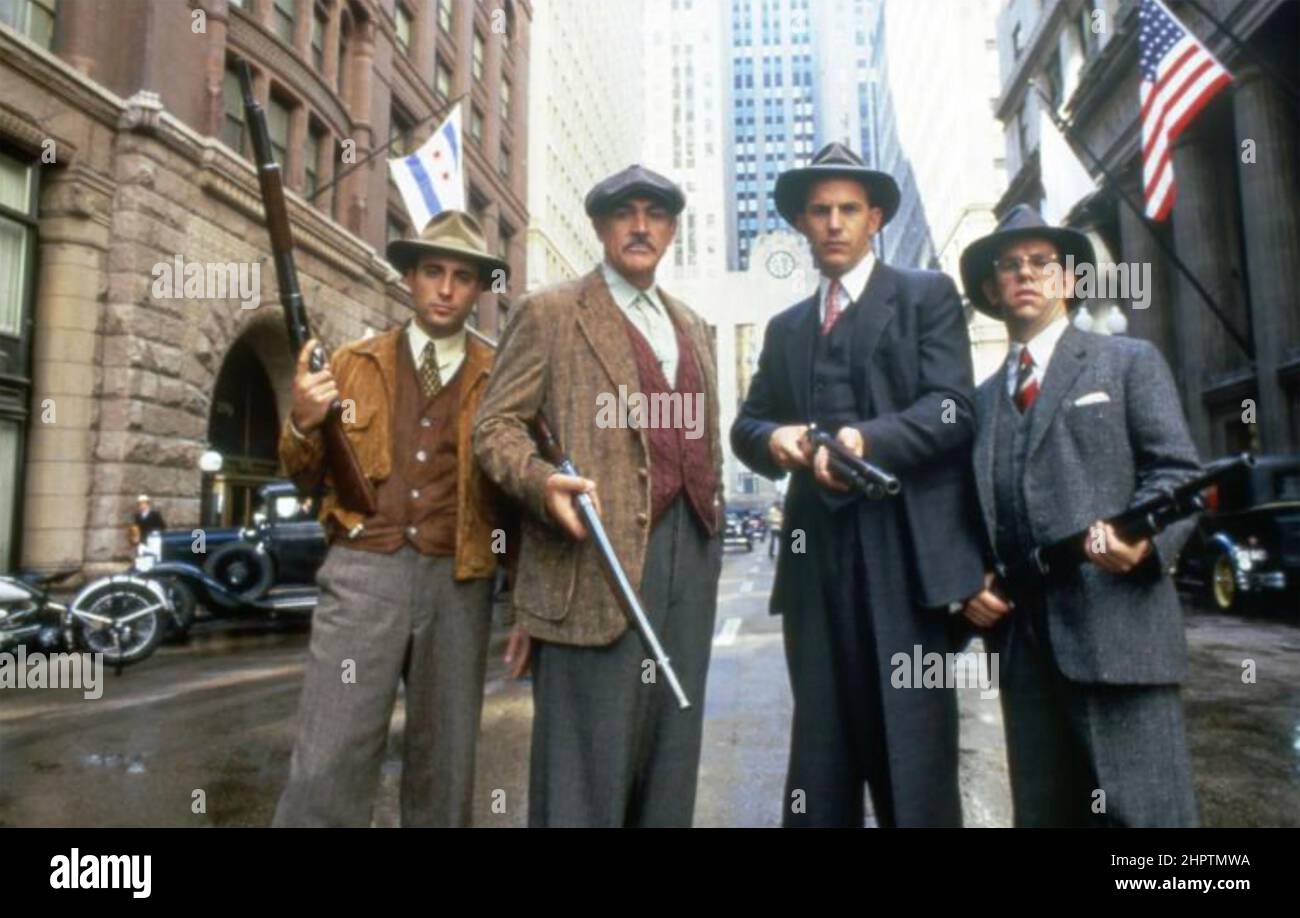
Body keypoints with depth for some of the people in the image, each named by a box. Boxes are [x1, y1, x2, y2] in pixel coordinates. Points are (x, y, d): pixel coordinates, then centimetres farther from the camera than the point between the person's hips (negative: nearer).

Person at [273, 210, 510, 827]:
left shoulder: (498, 380, 7)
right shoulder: (355, 363, 10)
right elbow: (306, 475, 11)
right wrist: (304, 423, -8)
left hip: (458, 584, 1)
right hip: (363, 574, 0)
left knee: (445, 769, 11)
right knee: (326, 765, -3)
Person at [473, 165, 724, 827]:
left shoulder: (693, 327, 21)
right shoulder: (550, 313, 2)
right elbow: (495, 425, -4)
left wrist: (712, 535, 17)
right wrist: (544, 484, -23)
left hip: (691, 549, 6)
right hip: (598, 549, -6)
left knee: (670, 749, 13)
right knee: (586, 757, 0)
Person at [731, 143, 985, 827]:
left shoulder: (927, 295, 8)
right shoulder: (786, 328, 22)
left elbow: (952, 408, -5)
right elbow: (746, 421, 14)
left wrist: (868, 439, -22)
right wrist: (772, 437, -9)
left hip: (904, 551, -4)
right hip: (815, 556, 4)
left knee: (915, 748, -2)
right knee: (820, 752, 8)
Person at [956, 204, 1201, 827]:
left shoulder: (1130, 362, 9)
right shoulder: (983, 398, 20)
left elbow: (1177, 472, -1)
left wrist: (1144, 539, -21)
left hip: (1118, 627, -4)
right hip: (1022, 639, 5)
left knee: (1144, 813, -4)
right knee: (1041, 812, 10)